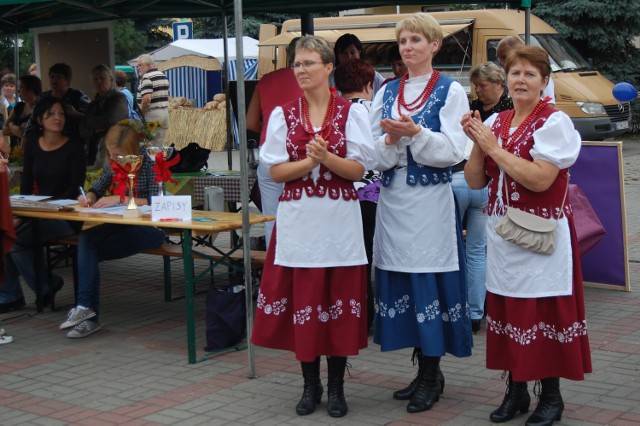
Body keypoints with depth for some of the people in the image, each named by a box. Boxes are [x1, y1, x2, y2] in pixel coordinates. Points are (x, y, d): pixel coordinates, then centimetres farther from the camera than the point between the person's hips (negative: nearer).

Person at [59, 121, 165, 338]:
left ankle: (86, 307, -14)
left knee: (89, 246, -25)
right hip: (122, 224, 6)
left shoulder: (149, 163, -10)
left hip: (149, 228, -6)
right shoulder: (112, 164, 9)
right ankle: (89, 315, -31)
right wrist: (88, 196, -3)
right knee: (86, 240, -25)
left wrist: (120, 199, -25)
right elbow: (97, 188, 22)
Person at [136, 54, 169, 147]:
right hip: (165, 112, 9)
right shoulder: (164, 76, 15)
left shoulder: (146, 78, -14)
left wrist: (141, 114, -13)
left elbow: (147, 98, -23)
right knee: (159, 145, 11)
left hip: (151, 114, -9)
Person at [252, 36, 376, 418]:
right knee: (302, 300, 4)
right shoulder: (283, 114, 6)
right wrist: (309, 161, -14)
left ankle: (336, 386, 16)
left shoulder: (352, 112, 0)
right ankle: (311, 384, 18)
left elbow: (359, 170, -3)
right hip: (298, 218, 2)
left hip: (339, 218, -1)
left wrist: (327, 157, -19)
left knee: (339, 300, 3)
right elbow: (276, 171, 1)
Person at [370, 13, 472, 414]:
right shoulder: (386, 92, 12)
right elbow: (374, 151, 6)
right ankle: (425, 370, 20)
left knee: (430, 280, -3)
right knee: (401, 280, 7)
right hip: (393, 200, 5)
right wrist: (390, 139, -15)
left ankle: (433, 375, 8)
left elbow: (453, 151, -11)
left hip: (430, 200, -5)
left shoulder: (451, 91, -1)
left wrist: (413, 133, -23)